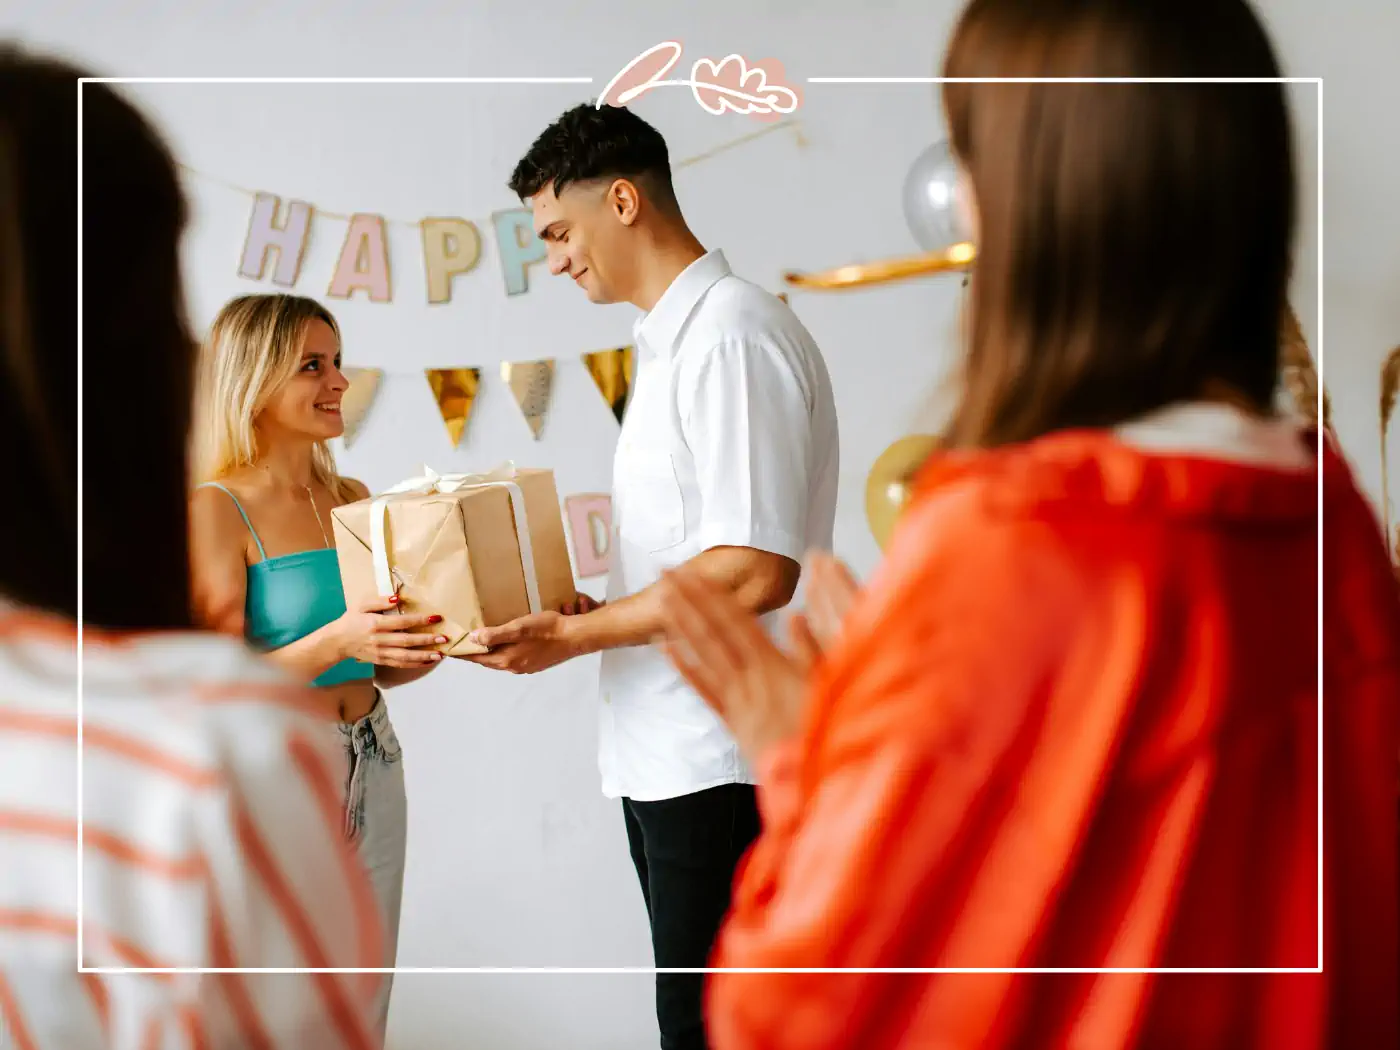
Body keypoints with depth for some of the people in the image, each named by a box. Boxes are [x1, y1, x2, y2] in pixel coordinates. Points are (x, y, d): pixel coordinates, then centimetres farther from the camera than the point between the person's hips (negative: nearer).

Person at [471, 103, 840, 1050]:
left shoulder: (732, 336, -14)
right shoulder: (673, 341, 17)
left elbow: (754, 571, -22)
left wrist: (571, 635, -15)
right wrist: (575, 615, 9)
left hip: (721, 764, -10)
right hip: (668, 756, 10)